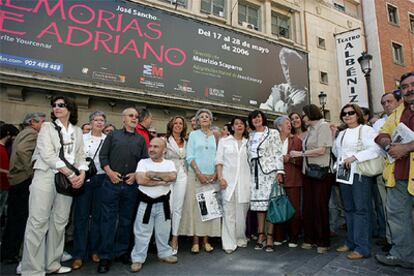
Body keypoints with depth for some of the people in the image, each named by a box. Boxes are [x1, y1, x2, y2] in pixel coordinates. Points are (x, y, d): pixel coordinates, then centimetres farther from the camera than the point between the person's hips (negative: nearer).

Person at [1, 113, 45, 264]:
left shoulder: (23, 133, 19)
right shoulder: (32, 133, -10)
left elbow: (17, 151, 22)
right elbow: (22, 150, -27)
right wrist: (31, 171, -20)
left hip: (15, 179, 10)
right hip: (25, 180, -10)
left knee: (13, 218, 15)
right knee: (22, 218, -1)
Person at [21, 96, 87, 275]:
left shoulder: (77, 131, 15)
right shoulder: (47, 127, 4)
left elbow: (80, 155, 10)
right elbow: (47, 154, -9)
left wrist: (82, 174, -9)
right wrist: (71, 174, -15)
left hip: (68, 179, 4)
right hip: (46, 175, -3)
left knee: (59, 222, 7)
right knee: (38, 221, -6)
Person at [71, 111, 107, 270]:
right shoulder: (82, 138, 5)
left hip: (101, 179, 1)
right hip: (84, 178, -1)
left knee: (98, 215, 8)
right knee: (81, 216, 1)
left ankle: (94, 250, 21)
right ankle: (78, 255, 10)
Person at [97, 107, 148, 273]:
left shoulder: (141, 139, 12)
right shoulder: (113, 135, 8)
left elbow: (145, 161, 8)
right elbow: (103, 155, 2)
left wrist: (136, 174, -6)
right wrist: (109, 172, -11)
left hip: (131, 185, 2)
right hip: (111, 183, -2)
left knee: (126, 219, 11)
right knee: (108, 219, 2)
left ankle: (122, 251, 26)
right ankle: (105, 256, 13)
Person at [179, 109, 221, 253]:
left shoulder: (215, 136, 11)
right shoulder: (193, 134, 6)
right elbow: (189, 156, -1)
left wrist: (216, 174, -6)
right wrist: (199, 173, -11)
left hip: (212, 177, 2)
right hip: (196, 175, -2)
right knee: (194, 206, -2)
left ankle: (206, 240, 12)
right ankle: (195, 241, 7)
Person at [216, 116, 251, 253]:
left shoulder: (248, 143, 13)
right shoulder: (224, 141, 8)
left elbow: (252, 161, 13)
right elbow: (219, 161, 2)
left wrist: (252, 180, 5)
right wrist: (220, 178, -9)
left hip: (244, 181, 2)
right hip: (228, 180, -2)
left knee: (242, 211, 6)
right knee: (229, 212, -3)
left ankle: (241, 239, 23)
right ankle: (229, 243, 4)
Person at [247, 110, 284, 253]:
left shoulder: (273, 133, 3)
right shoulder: (250, 136, 15)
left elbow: (278, 153, -3)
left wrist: (279, 172, -10)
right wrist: (250, 172, 11)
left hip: (269, 171, -4)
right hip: (255, 173, 4)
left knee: (270, 203, -4)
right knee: (258, 203, 5)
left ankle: (269, 237, 4)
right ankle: (261, 235, 13)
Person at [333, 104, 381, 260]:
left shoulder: (366, 130, -2)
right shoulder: (342, 134, 18)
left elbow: (375, 149, -16)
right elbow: (336, 151, 24)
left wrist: (354, 157, -21)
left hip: (360, 174, -6)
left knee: (361, 209, -5)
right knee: (349, 209, 10)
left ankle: (362, 248, 2)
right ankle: (350, 242, 20)